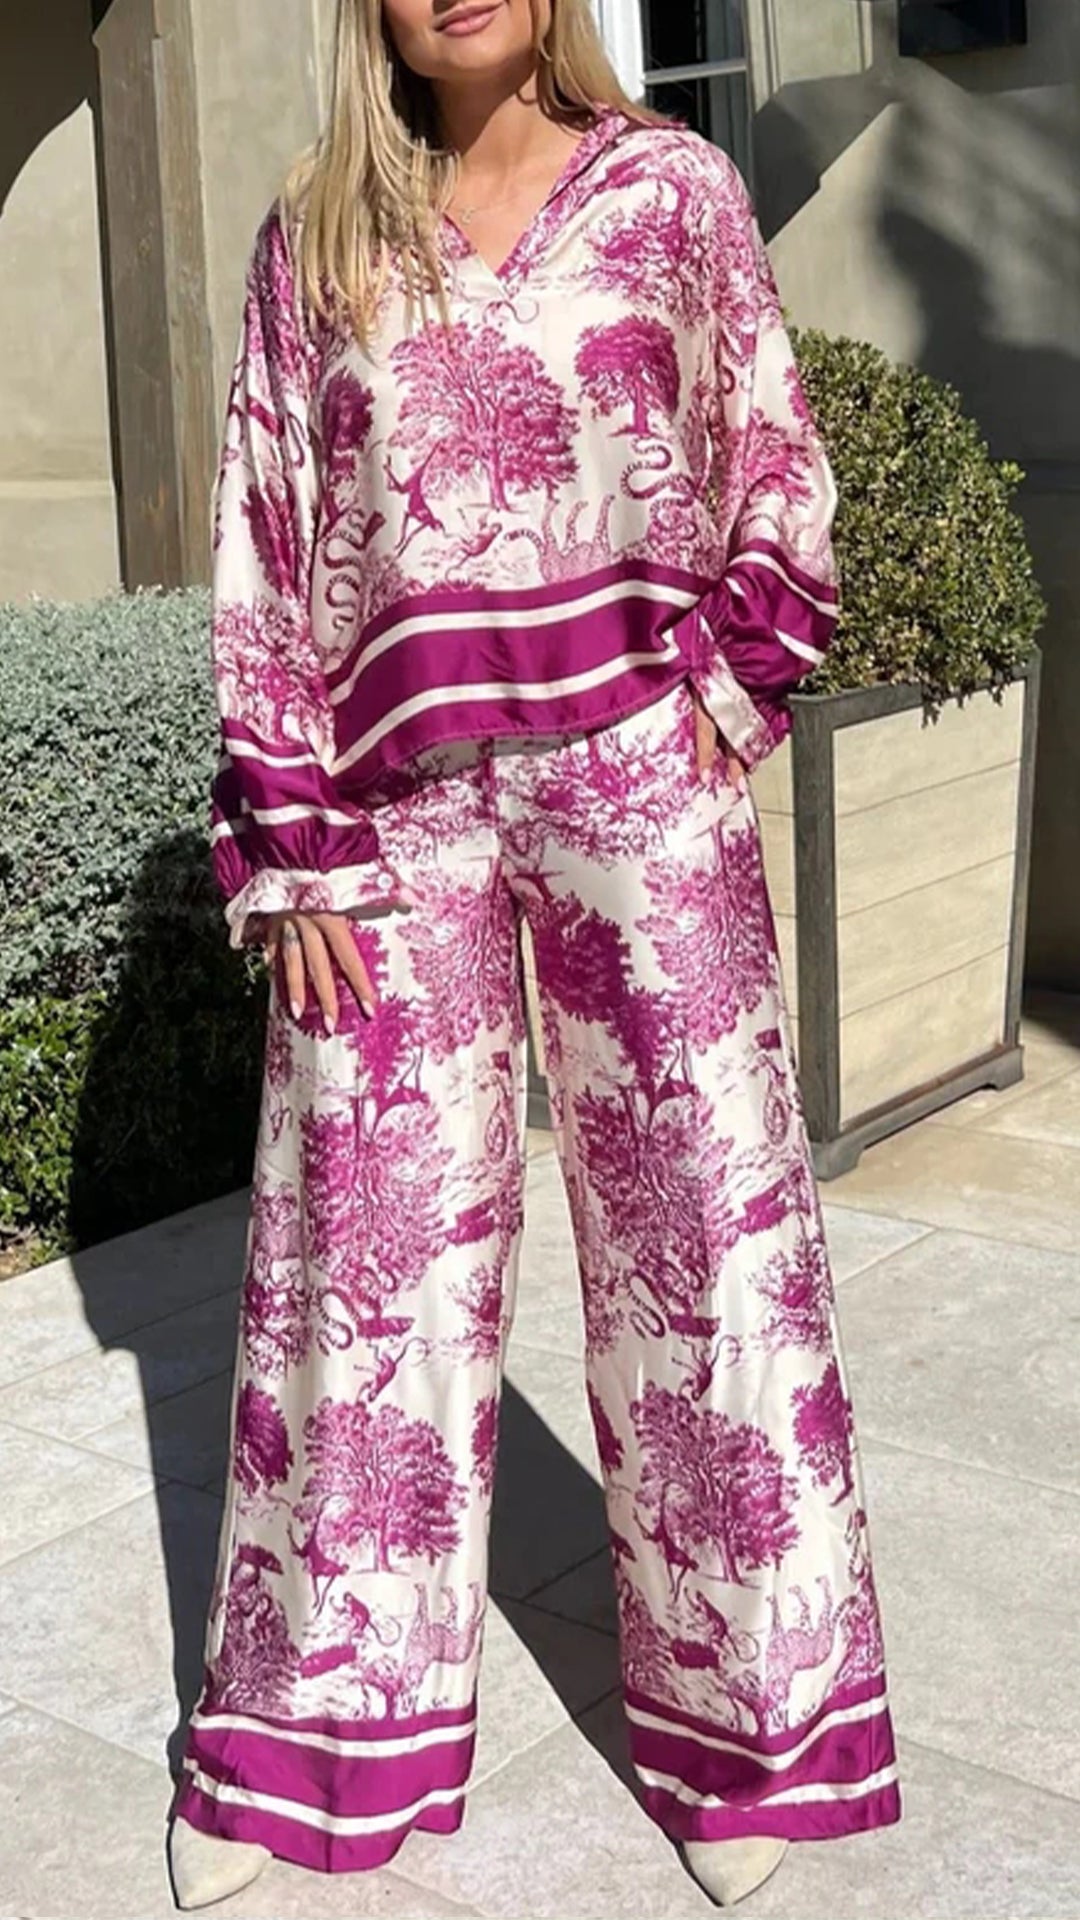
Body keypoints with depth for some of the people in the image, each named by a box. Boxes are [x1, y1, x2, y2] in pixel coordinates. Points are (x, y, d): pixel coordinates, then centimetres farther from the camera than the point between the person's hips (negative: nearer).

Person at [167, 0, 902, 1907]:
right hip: (397, 796, 1)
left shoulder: (673, 188, 7)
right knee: (363, 1240, 5)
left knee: (700, 1217, 3)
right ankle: (315, 1720, 22)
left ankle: (740, 1716, 20)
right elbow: (263, 546, 5)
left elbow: (778, 473, 11)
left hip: (632, 773, -1)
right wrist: (292, 842, -2)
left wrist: (728, 683, -5)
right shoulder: (312, 235, 9)